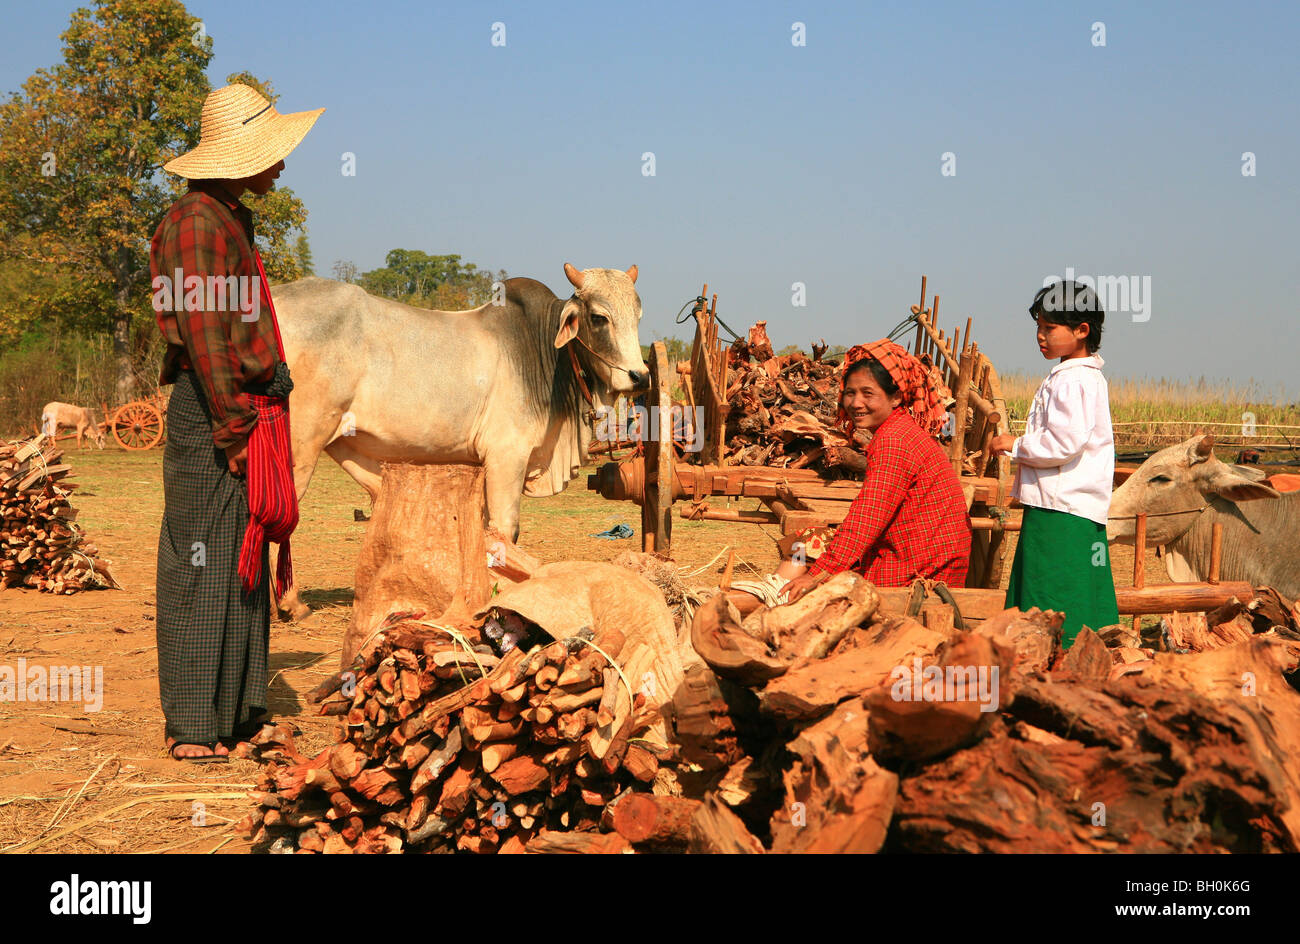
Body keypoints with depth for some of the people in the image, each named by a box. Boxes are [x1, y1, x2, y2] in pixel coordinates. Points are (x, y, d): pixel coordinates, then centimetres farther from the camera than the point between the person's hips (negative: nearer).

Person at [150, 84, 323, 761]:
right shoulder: (197, 222, -12)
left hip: (247, 414, 10)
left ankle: (235, 711, 21)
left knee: (244, 564, 13)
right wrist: (233, 427, -19)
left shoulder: (231, 221, 19)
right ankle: (191, 727, -1)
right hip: (210, 420, -10)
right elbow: (202, 333, -18)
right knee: (203, 567, -6)